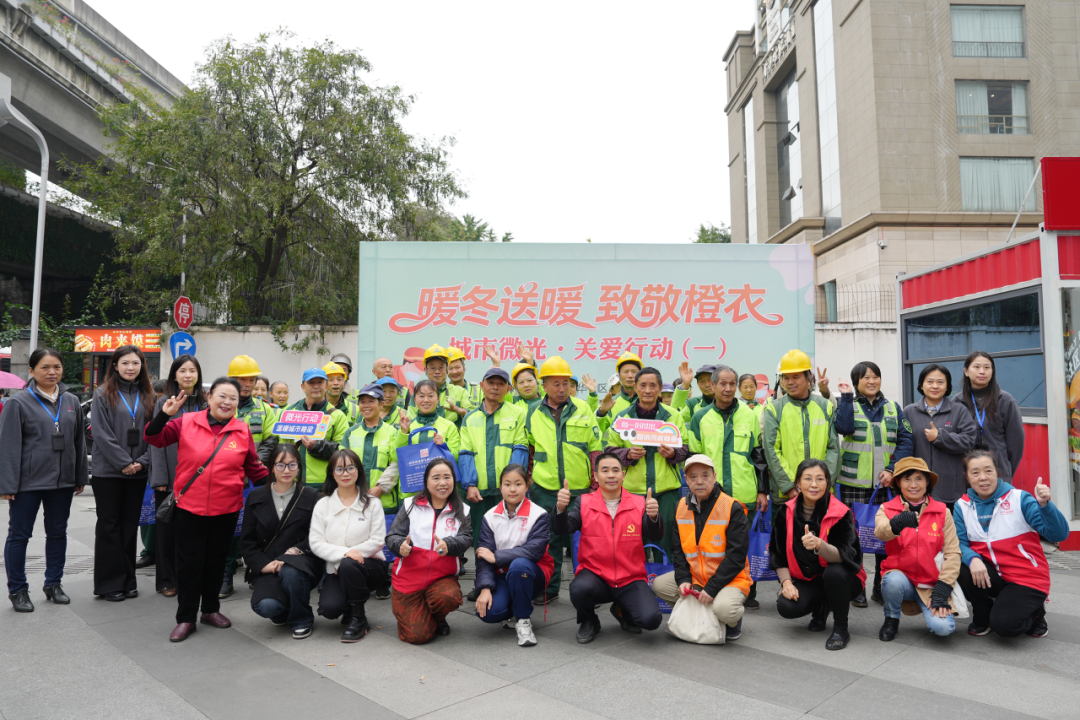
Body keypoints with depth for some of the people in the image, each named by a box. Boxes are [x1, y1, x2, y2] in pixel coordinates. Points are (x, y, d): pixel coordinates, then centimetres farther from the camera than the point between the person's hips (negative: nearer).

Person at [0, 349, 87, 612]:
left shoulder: (71, 402, 8)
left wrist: (81, 477, 12)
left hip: (62, 480, 5)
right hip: (28, 482, -4)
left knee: (58, 532, 13)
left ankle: (53, 583, 27)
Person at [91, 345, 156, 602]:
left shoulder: (147, 396, 9)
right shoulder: (103, 395, -2)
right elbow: (101, 433, -9)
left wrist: (142, 462, -7)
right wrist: (124, 463, -13)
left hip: (137, 473, 3)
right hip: (108, 471, -3)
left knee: (130, 525, 9)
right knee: (109, 526, 3)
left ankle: (128, 580, 18)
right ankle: (109, 583, 10)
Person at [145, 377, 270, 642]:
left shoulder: (242, 430, 1)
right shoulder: (186, 422, -4)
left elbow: (253, 467, 9)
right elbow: (154, 439, -2)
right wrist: (164, 415, -17)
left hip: (226, 509, 2)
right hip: (189, 506, -1)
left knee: (216, 561, 15)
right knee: (189, 563, 6)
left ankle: (211, 609, 34)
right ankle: (186, 618, 20)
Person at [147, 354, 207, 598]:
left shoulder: (204, 404, 8)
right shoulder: (164, 403, 0)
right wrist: (160, 478, -9)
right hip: (170, 478, -2)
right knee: (167, 529, 6)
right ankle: (166, 580, 18)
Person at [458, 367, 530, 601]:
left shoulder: (517, 414, 5)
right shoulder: (470, 418, 14)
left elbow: (520, 449, -2)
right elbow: (465, 453, 7)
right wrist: (470, 484, -7)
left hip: (508, 490, -3)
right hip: (479, 490, 3)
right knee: (480, 539, 11)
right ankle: (482, 584, 25)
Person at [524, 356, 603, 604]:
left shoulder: (583, 409, 0)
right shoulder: (533, 412, 3)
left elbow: (595, 449, 3)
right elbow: (527, 449, 15)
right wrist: (525, 480, 13)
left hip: (580, 488, -1)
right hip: (545, 489, 1)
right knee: (550, 540, 10)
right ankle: (549, 588, 24)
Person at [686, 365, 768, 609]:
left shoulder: (749, 415, 5)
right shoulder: (700, 418, 5)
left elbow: (759, 455, 7)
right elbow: (693, 459, 8)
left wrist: (763, 490, 4)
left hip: (744, 495, 0)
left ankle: (748, 593, 22)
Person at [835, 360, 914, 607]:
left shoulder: (893, 408, 11)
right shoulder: (848, 405, 5)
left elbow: (905, 440, 3)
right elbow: (844, 427, -16)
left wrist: (892, 469, -9)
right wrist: (846, 396, -12)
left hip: (886, 483, 2)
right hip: (854, 483, -2)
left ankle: (881, 587, 19)